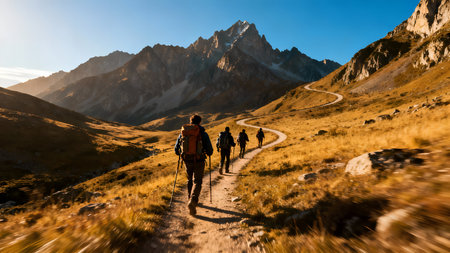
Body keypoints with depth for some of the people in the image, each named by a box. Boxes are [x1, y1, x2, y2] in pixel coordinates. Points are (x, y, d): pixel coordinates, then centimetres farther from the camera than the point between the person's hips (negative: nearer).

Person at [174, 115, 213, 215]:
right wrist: (208, 154, 17)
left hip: (187, 161, 3)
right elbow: (210, 150, -5)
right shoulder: (203, 133, -7)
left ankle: (191, 199, 33)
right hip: (199, 162, -3)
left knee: (190, 180, 23)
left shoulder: (182, 133, 3)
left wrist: (181, 154, 30)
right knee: (197, 182, 5)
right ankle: (193, 201, -15)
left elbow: (176, 149, 10)